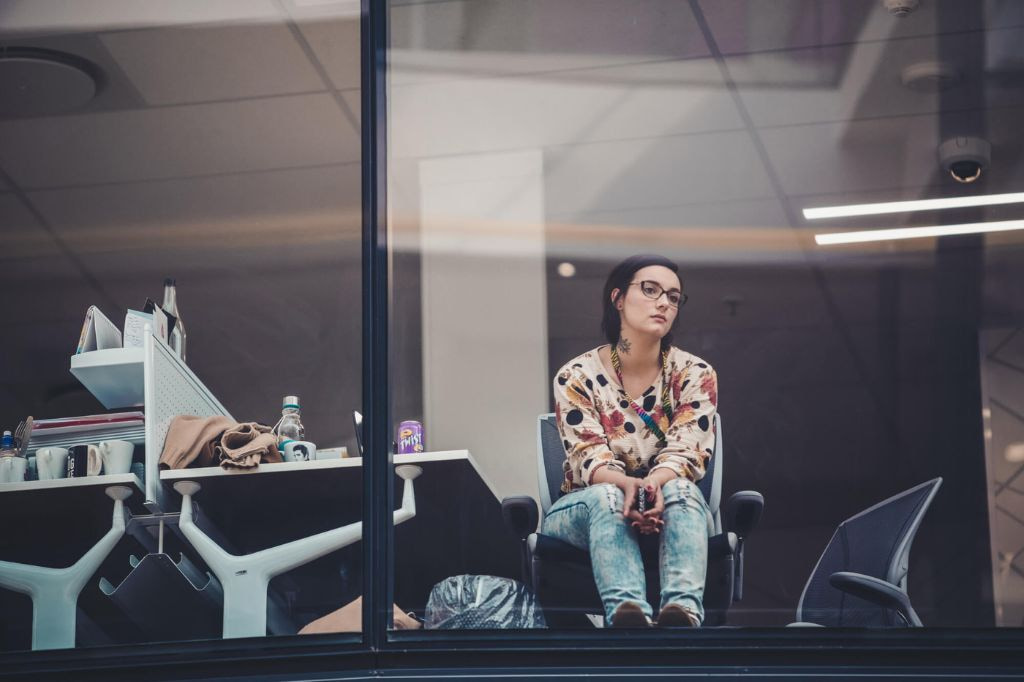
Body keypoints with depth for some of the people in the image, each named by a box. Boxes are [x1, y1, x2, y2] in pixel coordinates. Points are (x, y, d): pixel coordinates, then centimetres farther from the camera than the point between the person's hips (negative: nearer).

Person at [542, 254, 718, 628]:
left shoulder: (695, 374, -3)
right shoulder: (577, 376, -6)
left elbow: (685, 453, -14)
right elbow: (589, 457, -15)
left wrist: (655, 483, -38)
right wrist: (626, 484, -39)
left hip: (669, 509, 1)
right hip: (584, 510, -1)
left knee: (680, 489, -33)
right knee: (606, 496, -36)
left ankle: (684, 610, -61)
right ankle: (627, 611, -65)